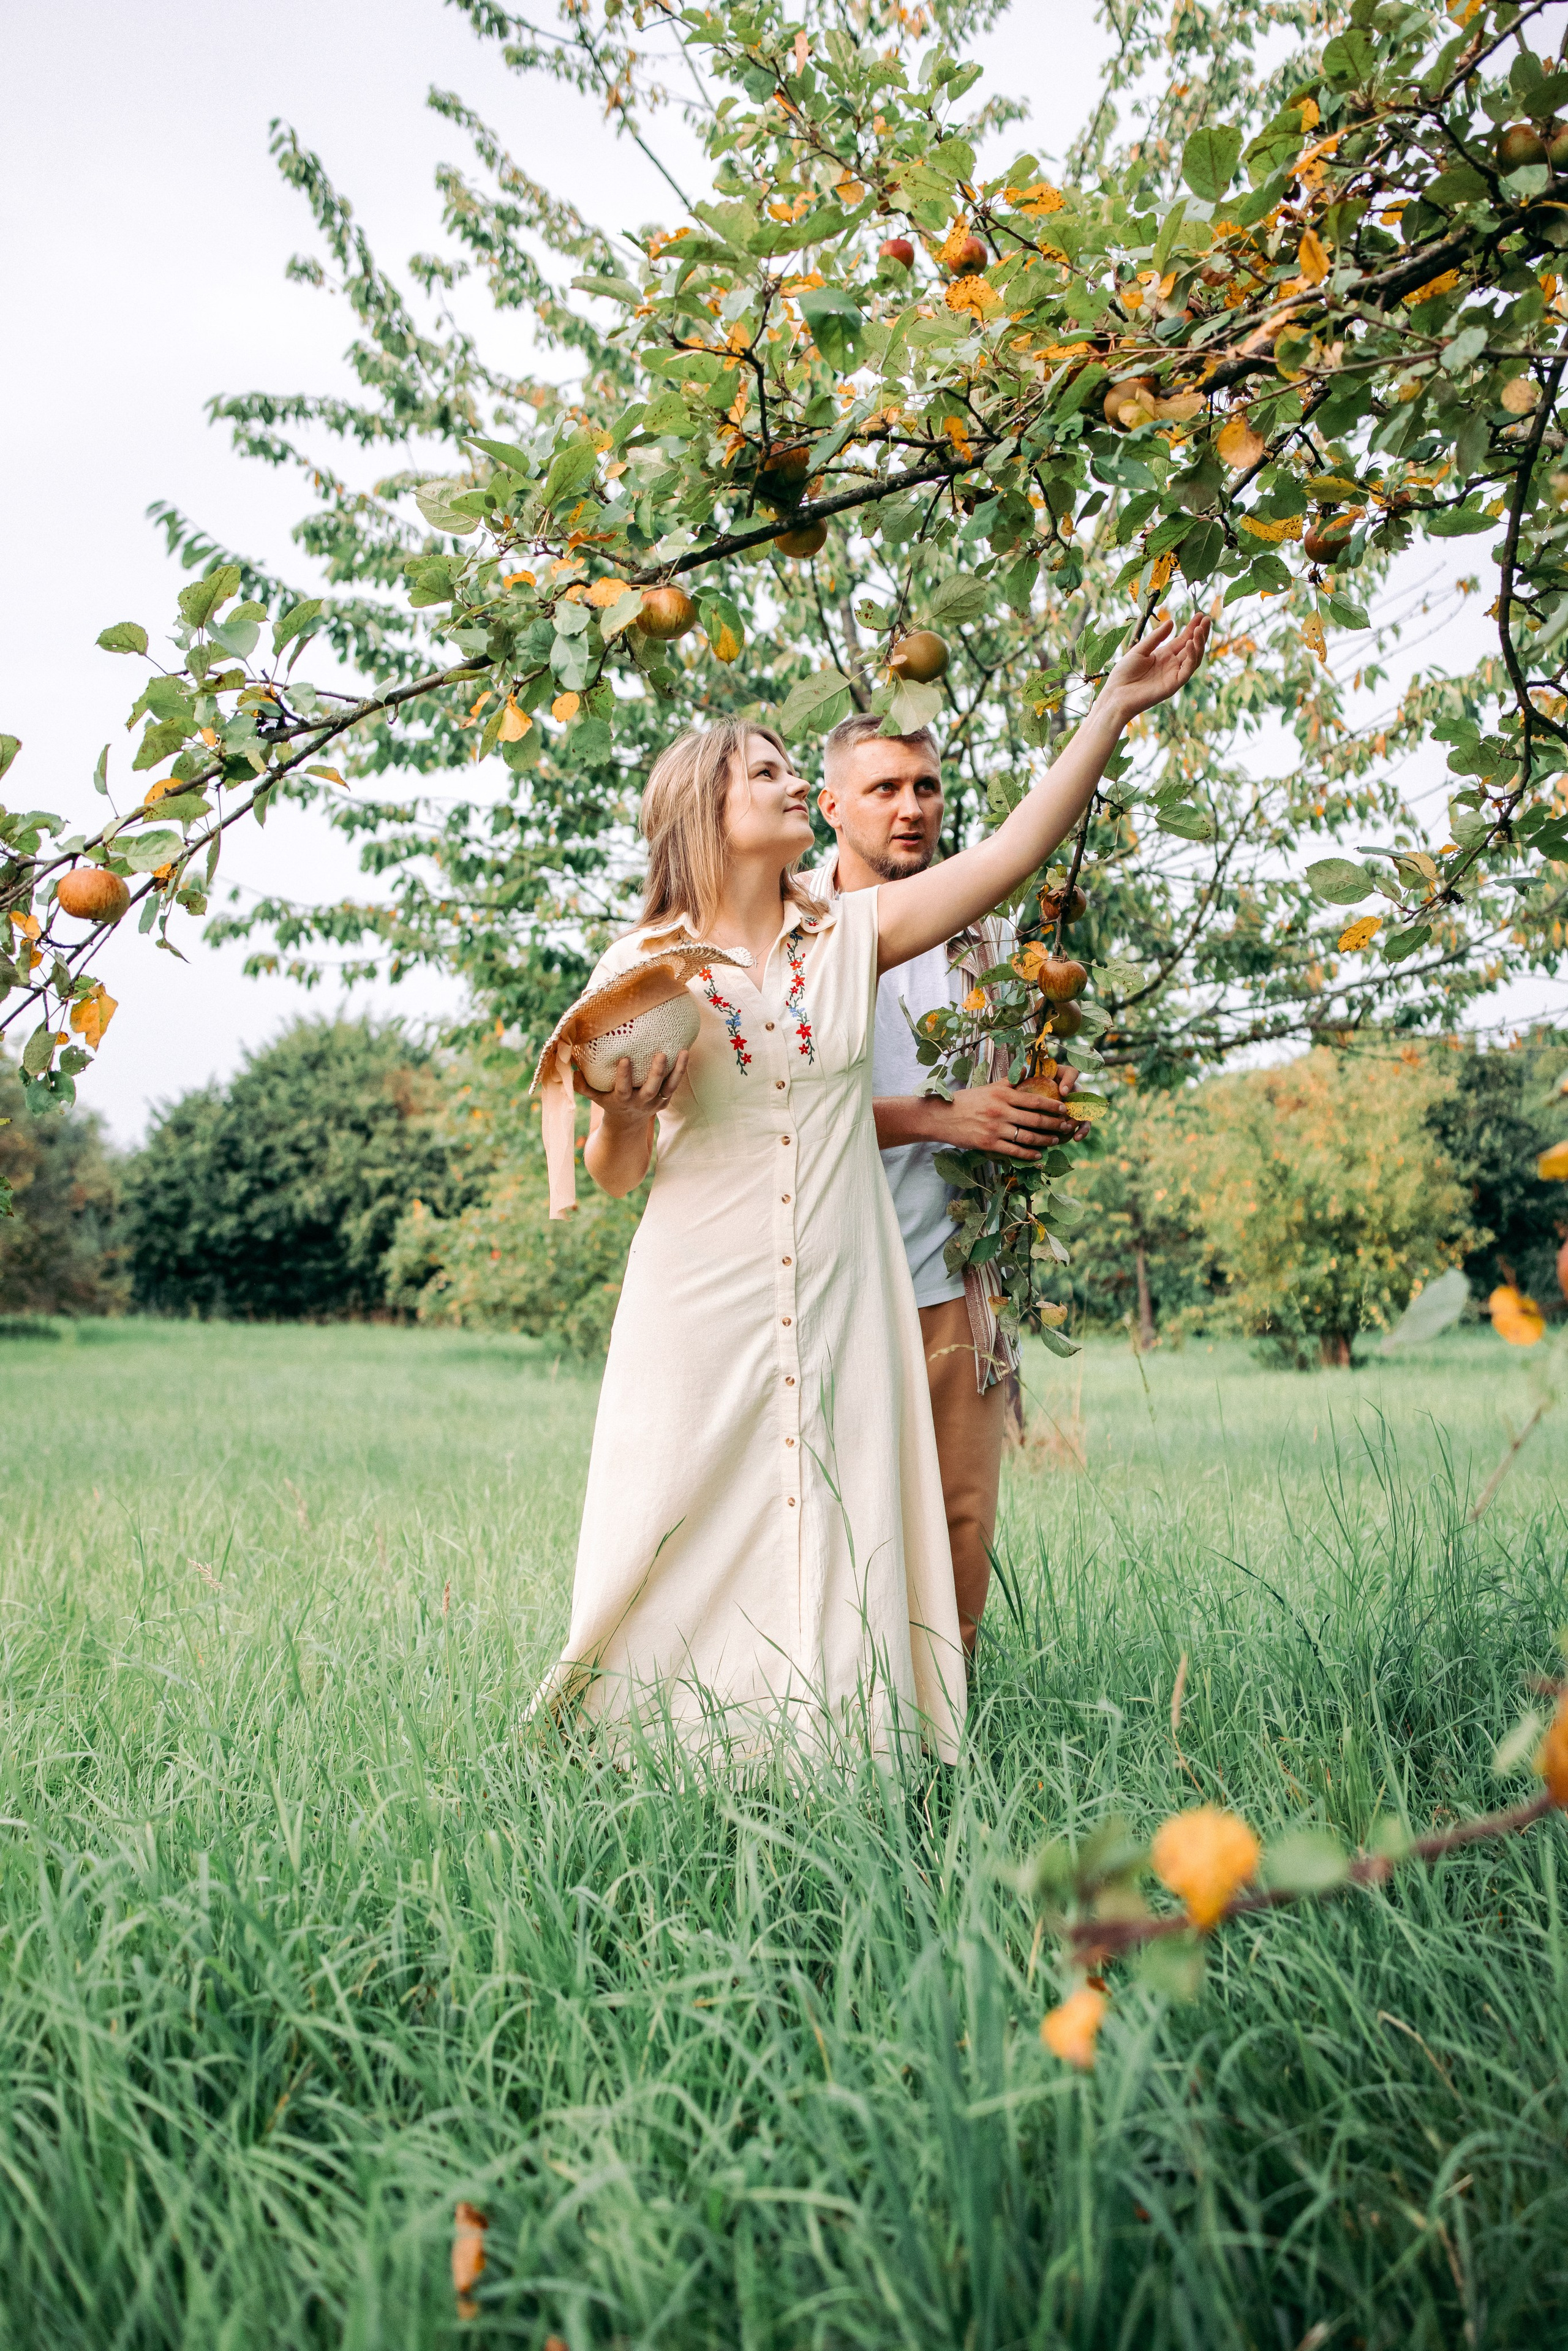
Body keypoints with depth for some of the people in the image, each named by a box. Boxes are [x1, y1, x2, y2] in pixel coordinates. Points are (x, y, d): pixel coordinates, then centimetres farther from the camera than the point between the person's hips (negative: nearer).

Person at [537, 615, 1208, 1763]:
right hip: (700, 1306, -2)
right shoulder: (639, 966, 2)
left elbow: (1017, 849, 3)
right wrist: (623, 1110, -16)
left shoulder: (853, 934, 8)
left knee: (836, 1555, 2)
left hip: (837, 1306, 2)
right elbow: (612, 1171, 6)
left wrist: (1116, 706, 0)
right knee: (686, 1555, 2)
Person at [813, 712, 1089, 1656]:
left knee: (962, 1531, 5)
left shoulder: (983, 933, 14)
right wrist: (943, 1118, -17)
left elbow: (1014, 1079, 25)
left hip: (954, 1276, 4)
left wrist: (1053, 1110, 0)